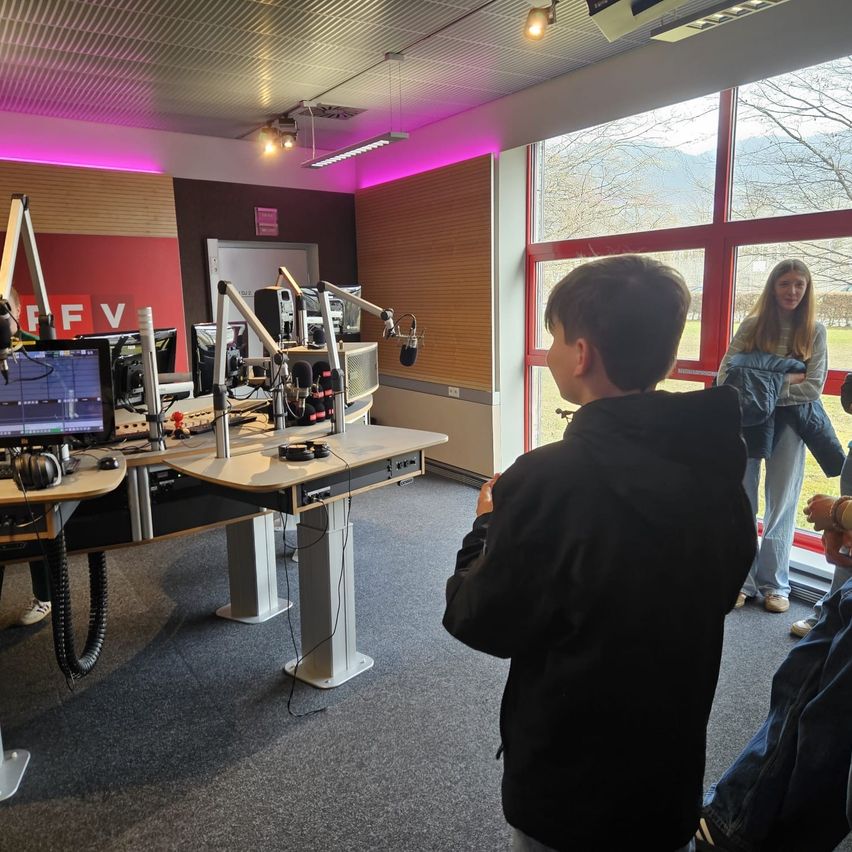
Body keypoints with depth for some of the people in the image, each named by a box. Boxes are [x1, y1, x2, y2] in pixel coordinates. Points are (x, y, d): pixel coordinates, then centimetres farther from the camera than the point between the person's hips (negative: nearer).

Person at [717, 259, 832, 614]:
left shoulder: (815, 331, 1)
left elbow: (813, 387, -6)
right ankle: (741, 580, 17)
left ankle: (774, 584, 20)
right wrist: (785, 380, -15)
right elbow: (726, 373, -6)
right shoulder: (752, 325, 2)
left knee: (782, 505, 7)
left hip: (789, 424, 0)